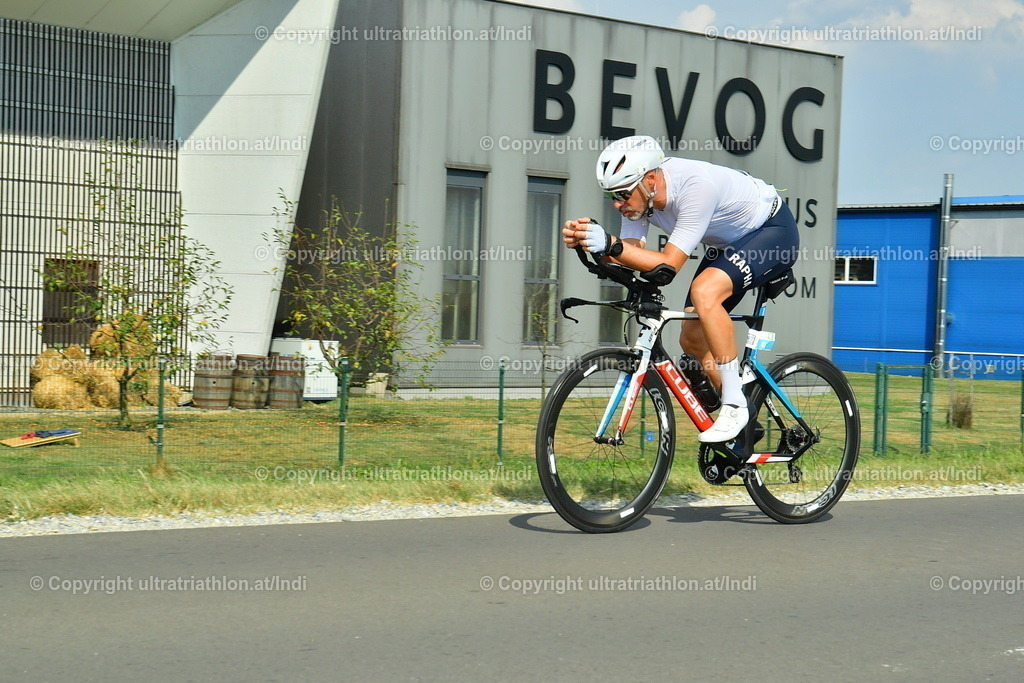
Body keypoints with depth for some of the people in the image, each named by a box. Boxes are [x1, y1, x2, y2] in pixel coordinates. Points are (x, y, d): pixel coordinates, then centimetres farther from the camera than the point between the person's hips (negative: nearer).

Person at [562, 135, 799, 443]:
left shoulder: (696, 185, -38)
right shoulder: (638, 193, -15)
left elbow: (670, 265, -39)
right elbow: (630, 256, -20)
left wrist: (610, 244, -50)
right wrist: (587, 241, -39)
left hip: (774, 230, -9)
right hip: (727, 242, 9)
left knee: (704, 291, -33)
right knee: (692, 338, 1)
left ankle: (734, 406, -22)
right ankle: (748, 424, 16)